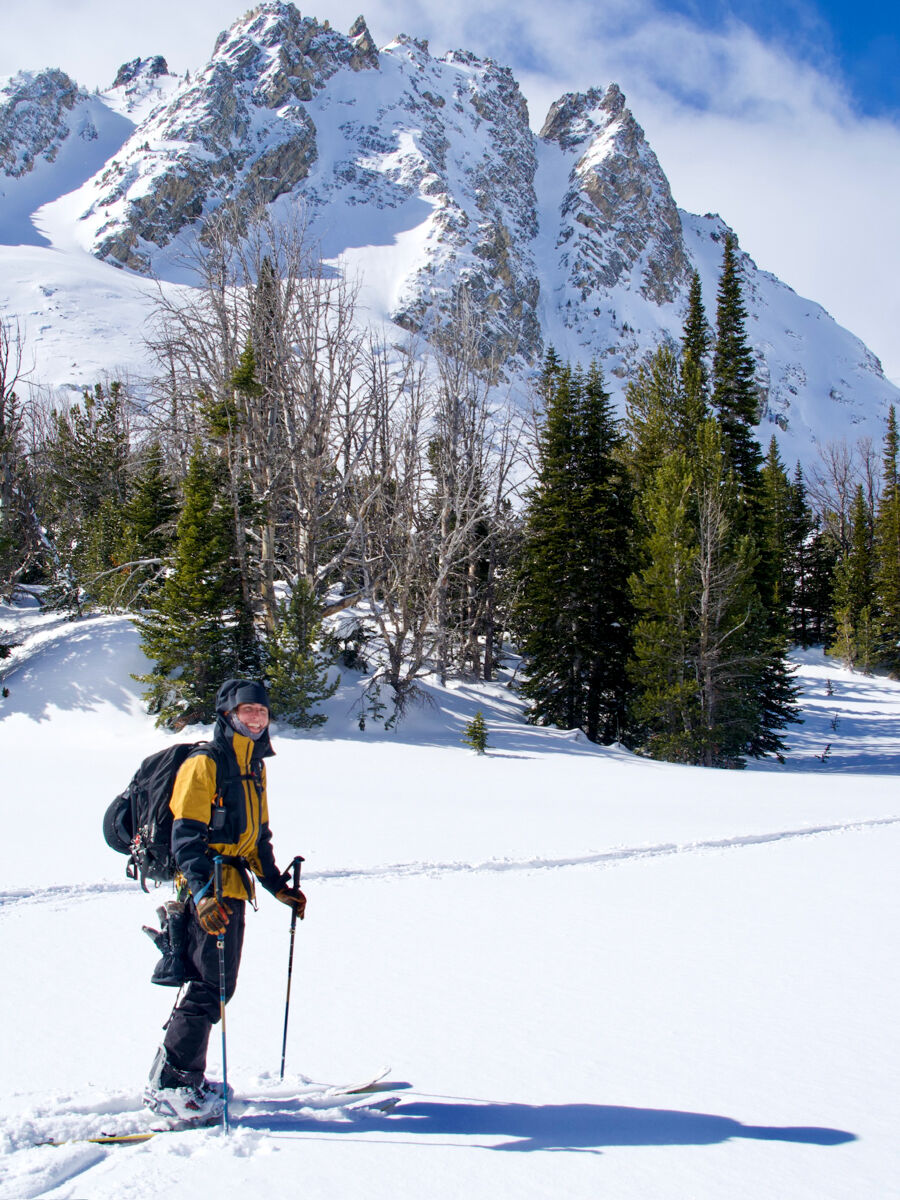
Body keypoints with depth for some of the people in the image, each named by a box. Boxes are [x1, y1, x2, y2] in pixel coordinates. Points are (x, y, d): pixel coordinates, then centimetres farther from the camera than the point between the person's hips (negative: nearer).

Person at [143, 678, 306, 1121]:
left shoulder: (254, 767, 17)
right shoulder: (204, 765, -10)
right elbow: (186, 837, -18)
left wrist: (278, 886, 22)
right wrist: (202, 893, -30)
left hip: (233, 888, 9)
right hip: (205, 892, -9)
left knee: (218, 986, 12)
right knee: (205, 987, -9)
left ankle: (182, 1077, 23)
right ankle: (170, 1085, -2)